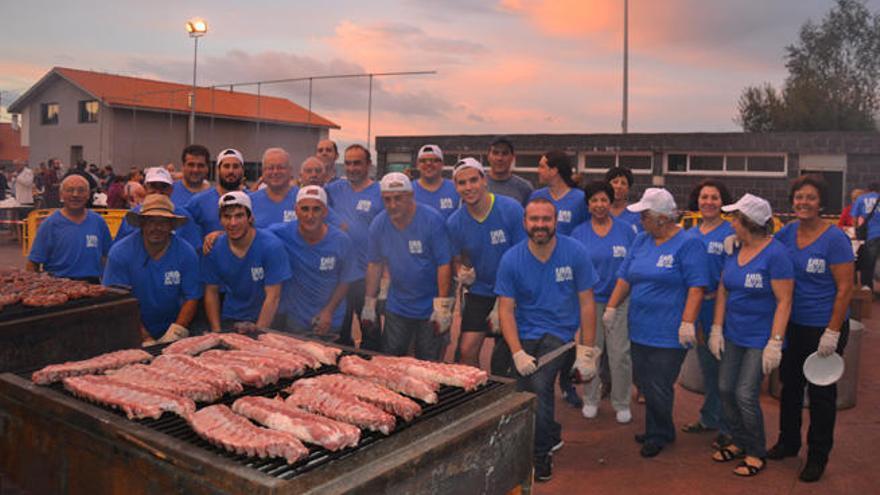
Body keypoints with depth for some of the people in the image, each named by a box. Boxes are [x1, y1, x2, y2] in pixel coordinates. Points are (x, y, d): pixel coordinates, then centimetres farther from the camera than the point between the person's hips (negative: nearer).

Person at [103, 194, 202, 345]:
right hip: (134, 334, -1)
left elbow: (191, 299, -1)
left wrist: (174, 334, -14)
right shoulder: (119, 253, -7)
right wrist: (146, 339, -14)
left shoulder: (186, 253, -4)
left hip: (171, 330, 1)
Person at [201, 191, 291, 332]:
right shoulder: (213, 249, -4)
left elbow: (273, 297, -16)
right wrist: (217, 332, -4)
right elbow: (211, 292, 4)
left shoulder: (271, 246, -16)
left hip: (265, 321, -2)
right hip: (229, 320, 3)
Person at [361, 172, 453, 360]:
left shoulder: (432, 220, -16)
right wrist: (369, 304, 6)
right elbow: (375, 265, 6)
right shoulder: (378, 224, -2)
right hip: (396, 306, 4)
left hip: (430, 309, -4)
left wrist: (443, 308, -17)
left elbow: (444, 264, -16)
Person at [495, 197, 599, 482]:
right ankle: (552, 434, 25)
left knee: (540, 384, -23)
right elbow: (506, 309, -4)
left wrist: (586, 352, -5)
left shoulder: (575, 253, -6)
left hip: (560, 332, -2)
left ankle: (541, 456, 0)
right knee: (518, 391, -8)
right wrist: (517, 353, -16)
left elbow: (586, 304, -1)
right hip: (525, 333, 3)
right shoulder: (511, 259, -4)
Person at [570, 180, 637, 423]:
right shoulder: (579, 233, 4)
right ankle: (590, 400, 25)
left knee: (620, 354, 1)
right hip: (590, 300, 1)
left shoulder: (625, 230, 2)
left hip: (620, 300, -1)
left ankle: (622, 404, 17)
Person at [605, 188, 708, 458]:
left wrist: (687, 323, -21)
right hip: (640, 329, 7)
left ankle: (658, 435, 22)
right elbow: (625, 277, 15)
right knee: (645, 385, 13)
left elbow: (696, 287, -14)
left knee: (658, 390, 0)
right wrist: (612, 307, 9)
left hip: (668, 333, -6)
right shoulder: (641, 240, 12)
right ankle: (660, 431, 31)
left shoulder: (688, 244, -8)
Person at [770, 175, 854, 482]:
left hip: (823, 327, -5)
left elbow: (845, 289, -15)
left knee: (820, 393, 9)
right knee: (789, 385, 18)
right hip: (792, 324, 5)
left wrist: (832, 333, -17)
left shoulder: (834, 239, -16)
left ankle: (817, 456, 26)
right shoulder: (787, 232, -1)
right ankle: (788, 442, 37)